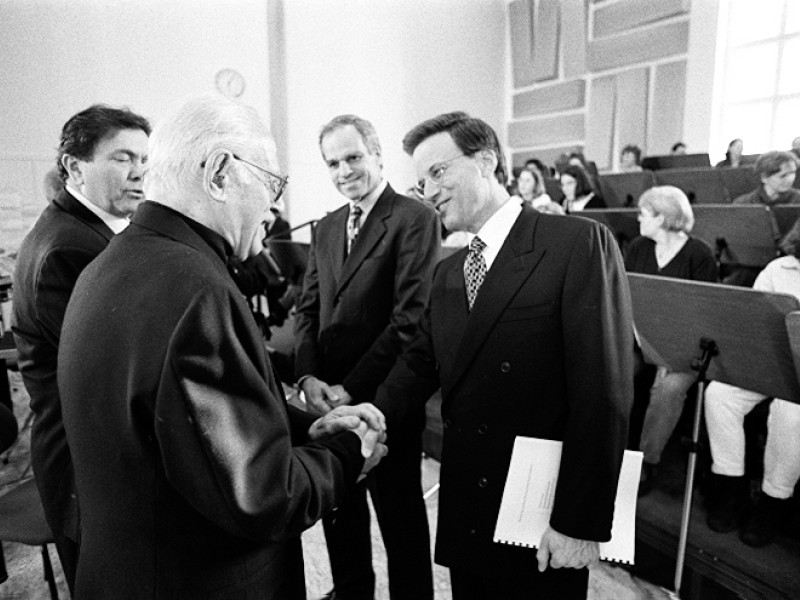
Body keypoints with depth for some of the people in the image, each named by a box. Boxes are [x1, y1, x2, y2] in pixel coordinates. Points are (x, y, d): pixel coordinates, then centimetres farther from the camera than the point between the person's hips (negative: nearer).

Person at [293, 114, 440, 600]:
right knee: (338, 509, 22)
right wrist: (309, 376, -6)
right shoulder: (326, 229, 12)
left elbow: (411, 317, -18)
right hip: (328, 398, 7)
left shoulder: (415, 218, -10)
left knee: (400, 514, 12)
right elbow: (308, 310, 10)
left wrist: (351, 388, -16)